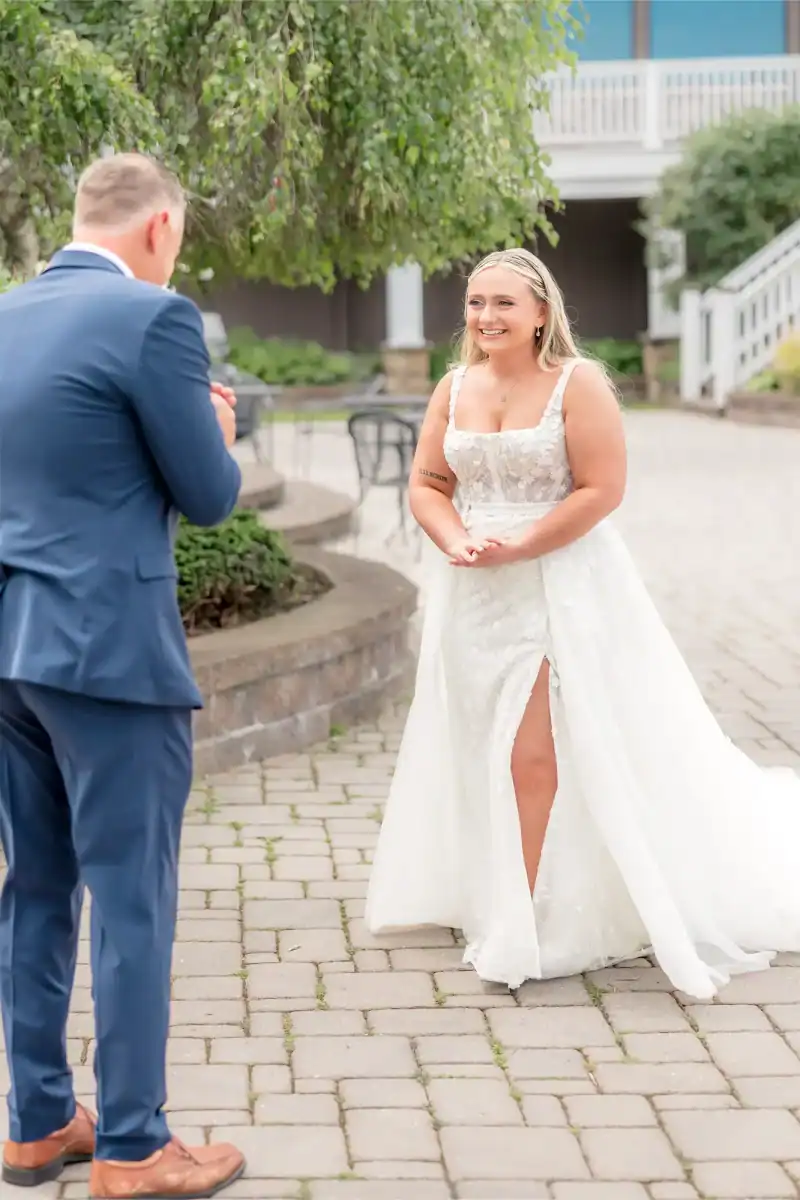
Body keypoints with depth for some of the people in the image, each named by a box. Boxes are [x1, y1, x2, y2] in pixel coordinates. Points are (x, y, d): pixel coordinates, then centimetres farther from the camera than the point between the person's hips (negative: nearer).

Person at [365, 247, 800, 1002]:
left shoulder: (578, 383, -10)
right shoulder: (455, 389, 7)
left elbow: (602, 490, -14)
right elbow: (427, 484, 9)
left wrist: (518, 547, -18)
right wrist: (455, 542, -11)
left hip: (559, 585, -5)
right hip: (473, 595, 6)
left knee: (536, 756, -6)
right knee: (486, 754, 11)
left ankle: (525, 924, 3)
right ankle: (502, 912, 25)